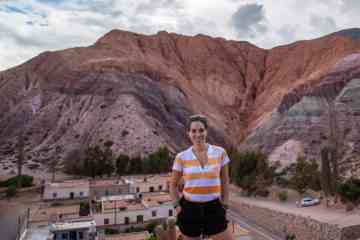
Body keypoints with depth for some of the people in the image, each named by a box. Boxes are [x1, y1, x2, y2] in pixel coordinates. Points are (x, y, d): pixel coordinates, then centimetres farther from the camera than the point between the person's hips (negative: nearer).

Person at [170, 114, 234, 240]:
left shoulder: (220, 153, -4)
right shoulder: (181, 157, -6)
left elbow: (225, 182, 7)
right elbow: (173, 185, 7)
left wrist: (225, 206, 5)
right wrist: (177, 207, -2)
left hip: (214, 208, 1)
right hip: (189, 209, 0)